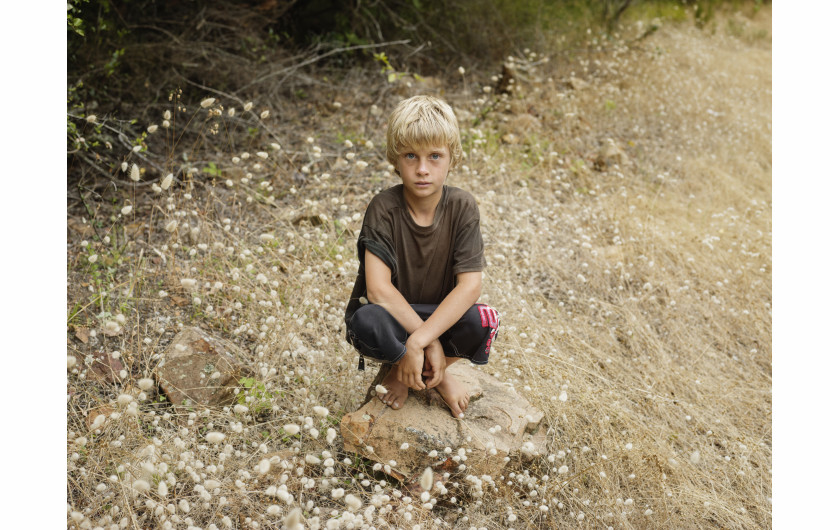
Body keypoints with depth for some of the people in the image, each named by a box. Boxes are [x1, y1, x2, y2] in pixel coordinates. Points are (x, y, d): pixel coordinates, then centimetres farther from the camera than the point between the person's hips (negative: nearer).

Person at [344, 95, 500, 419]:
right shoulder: (384, 208, -18)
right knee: (366, 321, -36)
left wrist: (419, 342, -31)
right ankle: (419, 372, -2)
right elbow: (378, 288, -25)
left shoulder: (461, 207, -13)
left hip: (441, 316, 2)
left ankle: (424, 370, 5)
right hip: (391, 316, -2)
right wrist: (431, 343, -29)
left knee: (483, 320, -29)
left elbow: (470, 285, -21)